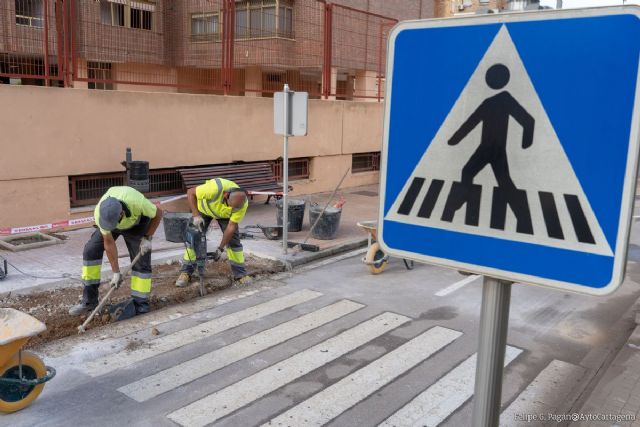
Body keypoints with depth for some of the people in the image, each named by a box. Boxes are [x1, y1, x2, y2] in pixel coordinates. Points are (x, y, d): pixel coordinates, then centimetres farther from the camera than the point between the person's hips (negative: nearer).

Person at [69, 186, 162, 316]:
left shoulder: (137, 202, -43)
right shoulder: (100, 213, -34)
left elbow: (158, 214, -22)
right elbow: (109, 243, -23)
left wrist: (147, 238, -20)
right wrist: (116, 272, -18)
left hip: (135, 223, -2)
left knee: (141, 261, -11)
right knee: (91, 250, -8)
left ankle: (140, 304, 1)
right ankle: (89, 300, 1)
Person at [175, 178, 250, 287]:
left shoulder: (243, 204, -34)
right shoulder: (215, 188, -44)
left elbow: (231, 226, -25)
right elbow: (190, 193, -27)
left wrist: (221, 248, -23)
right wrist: (196, 215, -32)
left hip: (225, 214, 1)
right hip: (203, 208, -1)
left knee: (234, 239, -9)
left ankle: (240, 274, 1)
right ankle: (185, 273, 5)